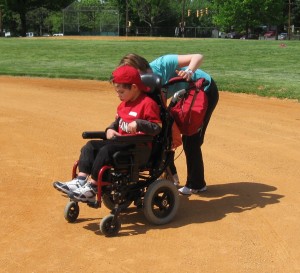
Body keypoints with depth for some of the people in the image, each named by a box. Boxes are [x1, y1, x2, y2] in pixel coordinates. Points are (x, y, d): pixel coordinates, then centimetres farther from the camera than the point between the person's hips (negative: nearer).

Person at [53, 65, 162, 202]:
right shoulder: (123, 104, 16)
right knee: (90, 145, -6)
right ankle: (80, 180, -20)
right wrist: (110, 129, 3)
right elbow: (117, 121, 25)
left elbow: (158, 127, -18)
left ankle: (92, 188, -25)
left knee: (106, 150, -29)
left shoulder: (148, 103, -12)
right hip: (122, 142, 9)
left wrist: (138, 124, -31)